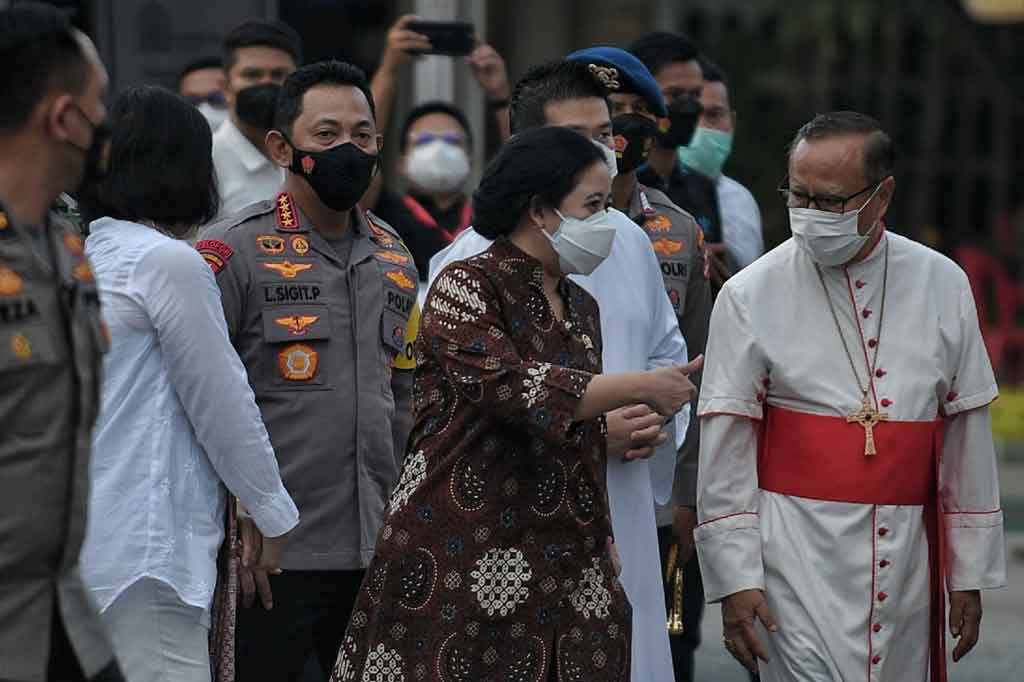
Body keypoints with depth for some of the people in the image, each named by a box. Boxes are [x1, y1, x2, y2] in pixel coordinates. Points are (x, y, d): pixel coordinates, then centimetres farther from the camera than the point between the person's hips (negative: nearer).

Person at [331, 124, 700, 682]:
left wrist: (602, 542, 20)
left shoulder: (581, 308, 17)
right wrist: (642, 387, -14)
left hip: (565, 567, 7)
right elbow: (509, 387, -21)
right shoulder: (466, 287, -6)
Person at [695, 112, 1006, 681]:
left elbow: (967, 433, 9)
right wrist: (734, 578, -7)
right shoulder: (751, 296, -3)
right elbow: (727, 447, -2)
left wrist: (970, 571, 10)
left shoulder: (942, 285, 5)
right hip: (800, 551, -3)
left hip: (908, 551, 3)